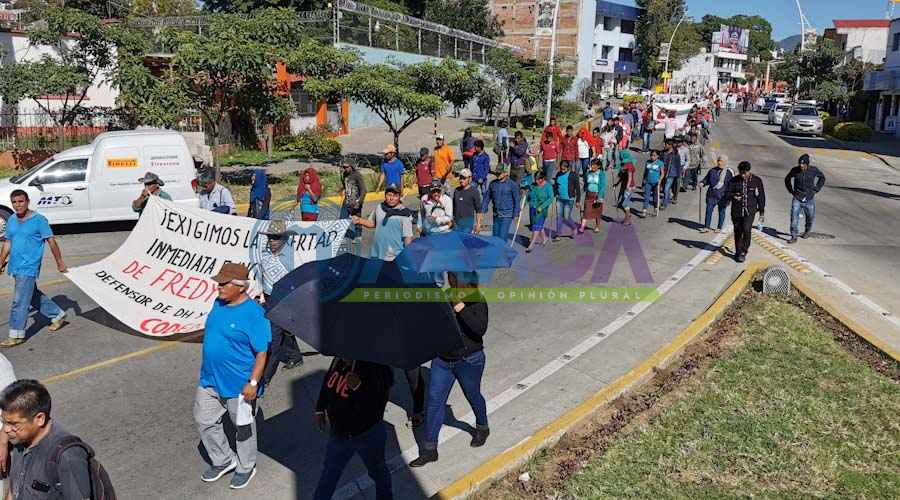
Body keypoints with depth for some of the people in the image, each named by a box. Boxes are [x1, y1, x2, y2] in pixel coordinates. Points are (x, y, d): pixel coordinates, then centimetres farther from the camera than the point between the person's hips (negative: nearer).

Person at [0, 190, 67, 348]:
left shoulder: (39, 220, -10)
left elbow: (51, 241, -7)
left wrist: (60, 263, -5)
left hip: (28, 268, -7)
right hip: (15, 267, 7)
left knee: (19, 301, -6)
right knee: (33, 296, 19)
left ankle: (16, 335, 3)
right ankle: (58, 315, 35)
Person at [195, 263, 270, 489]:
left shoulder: (255, 314, -24)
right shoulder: (219, 304, 1)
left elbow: (263, 353, -22)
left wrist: (253, 383, -24)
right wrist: (206, 367, 21)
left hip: (239, 385, -7)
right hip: (210, 381, 8)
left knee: (243, 427, 13)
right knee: (204, 421, 18)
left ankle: (246, 467, 36)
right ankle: (223, 460, 39)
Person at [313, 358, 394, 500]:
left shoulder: (378, 369, -29)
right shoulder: (338, 361, -11)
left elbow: (376, 405, -34)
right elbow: (328, 382, 9)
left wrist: (358, 386, -45)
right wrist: (320, 408, 14)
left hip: (368, 435, -4)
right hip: (338, 432, 4)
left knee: (378, 471, 22)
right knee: (329, 472, 20)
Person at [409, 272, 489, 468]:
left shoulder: (477, 302, -16)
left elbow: (480, 329, -31)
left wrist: (462, 309, -37)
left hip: (468, 361, -4)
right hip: (442, 359, 5)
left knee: (473, 396, 18)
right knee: (434, 401, 3)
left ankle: (482, 429, 49)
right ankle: (429, 450, 11)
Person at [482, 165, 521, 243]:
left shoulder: (512, 185, -9)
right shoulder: (492, 183, 3)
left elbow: (516, 200, -6)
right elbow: (487, 197, 10)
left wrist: (516, 214, -9)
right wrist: (483, 210, 6)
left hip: (507, 215, -5)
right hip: (496, 214, 5)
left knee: (502, 236, -10)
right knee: (495, 235, 12)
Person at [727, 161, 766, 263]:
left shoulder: (756, 181, 2)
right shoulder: (734, 181, 1)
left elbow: (761, 196, 8)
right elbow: (727, 192, 5)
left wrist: (762, 212, 9)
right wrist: (733, 196, -19)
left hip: (750, 211, -2)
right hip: (736, 210, 2)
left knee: (746, 230, -18)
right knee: (738, 232, 8)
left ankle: (743, 252, -4)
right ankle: (738, 252, 24)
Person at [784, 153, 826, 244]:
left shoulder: (813, 170, -8)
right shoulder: (795, 170, -7)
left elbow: (822, 178, 12)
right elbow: (787, 179, 13)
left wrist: (816, 189, 4)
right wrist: (791, 190, 5)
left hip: (809, 199, 1)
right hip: (797, 198, -1)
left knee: (810, 218, 15)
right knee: (794, 217, -13)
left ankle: (807, 231, 42)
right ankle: (793, 237, -10)